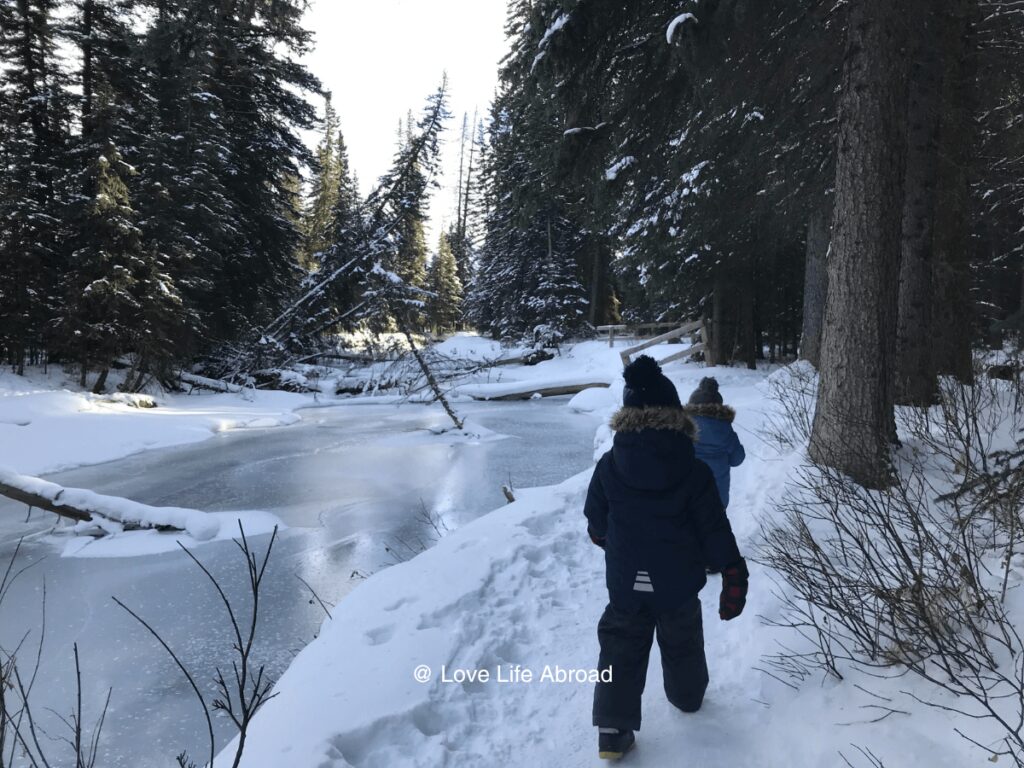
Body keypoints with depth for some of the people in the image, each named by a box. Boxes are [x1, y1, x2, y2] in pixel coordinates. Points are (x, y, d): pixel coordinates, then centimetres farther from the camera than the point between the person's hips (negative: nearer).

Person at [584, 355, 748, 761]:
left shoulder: (609, 466, -13)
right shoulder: (694, 472, -17)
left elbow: (596, 524, 0)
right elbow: (715, 532, -12)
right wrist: (733, 575, 0)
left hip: (625, 582, 0)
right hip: (678, 582, 0)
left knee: (621, 648, 13)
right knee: (682, 644, 24)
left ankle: (613, 729, 10)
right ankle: (688, 697, 47)